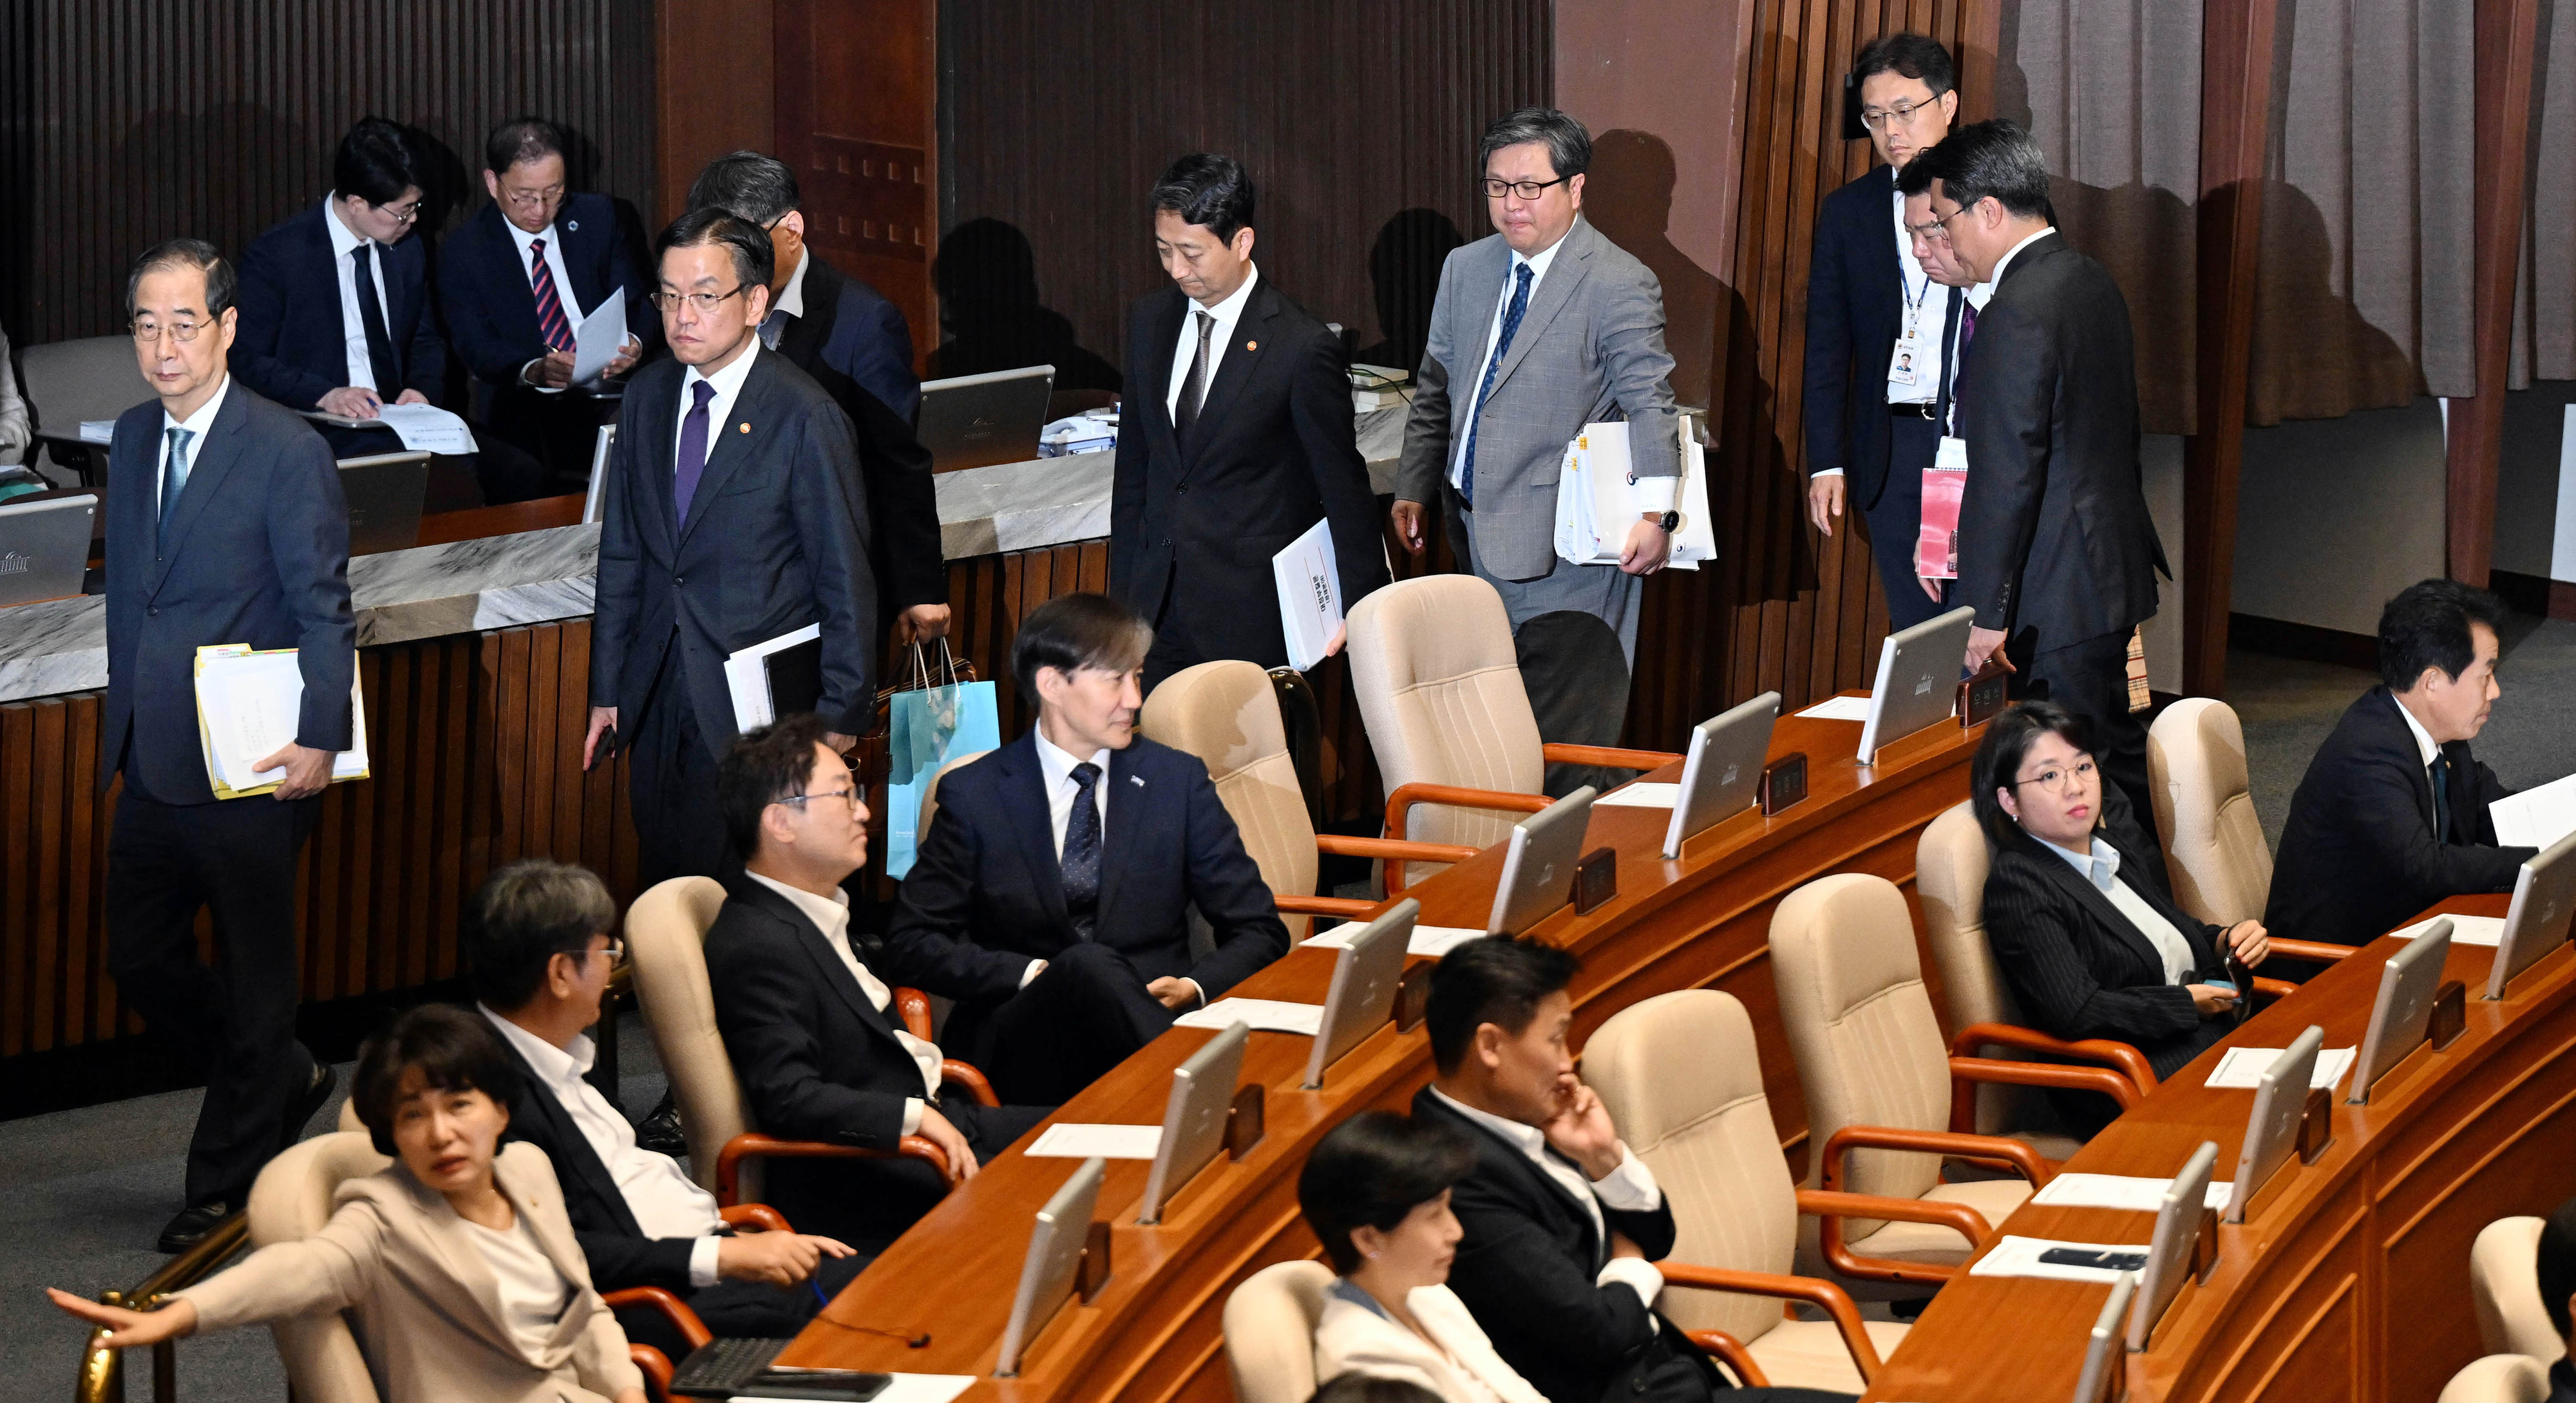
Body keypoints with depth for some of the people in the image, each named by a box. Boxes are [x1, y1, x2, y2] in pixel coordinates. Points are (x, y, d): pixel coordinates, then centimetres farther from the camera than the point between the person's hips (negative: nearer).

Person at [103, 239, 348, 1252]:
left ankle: (225, 1188, 15)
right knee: (141, 959, 12)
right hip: (153, 767, 7)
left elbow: (323, 611, -12)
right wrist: (123, 723, 15)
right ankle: (286, 1083, 33)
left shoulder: (287, 452, -12)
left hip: (249, 771, -7)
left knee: (253, 980, 4)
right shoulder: (133, 439, 9)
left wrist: (319, 740, -18)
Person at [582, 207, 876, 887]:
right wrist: (607, 691, 12)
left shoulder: (804, 417, -11)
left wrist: (841, 715, -7)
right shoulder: (645, 398, 8)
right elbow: (621, 556, 14)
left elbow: (846, 581, -7)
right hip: (660, 701, 5)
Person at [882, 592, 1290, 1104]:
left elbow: (1259, 933, 13)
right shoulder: (973, 795, 8)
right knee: (1089, 965, -37)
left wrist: (1194, 988, -9)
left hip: (1150, 1020, 1)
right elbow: (910, 945, 4)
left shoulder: (1178, 781, 13)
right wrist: (1030, 976, -11)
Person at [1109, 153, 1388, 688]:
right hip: (1156, 608, 5)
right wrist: (1121, 596, 14)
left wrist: (1360, 612, -2)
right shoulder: (1149, 322, 8)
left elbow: (1345, 489, -5)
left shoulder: (1301, 348, -11)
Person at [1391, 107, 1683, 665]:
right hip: (1476, 536, 7)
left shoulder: (1621, 286, -10)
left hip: (1565, 553, -7)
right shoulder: (1465, 269, 12)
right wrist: (1413, 490, 13)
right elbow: (1435, 390, 19)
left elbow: (1650, 405, -17)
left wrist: (1653, 514, -28)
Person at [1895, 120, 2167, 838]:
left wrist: (1988, 611, -18)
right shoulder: (2090, 281, 10)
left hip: (2055, 590, -10)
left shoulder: (2016, 314, -21)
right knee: (2118, 751, 19)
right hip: (2114, 562, 10)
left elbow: (2008, 474, -22)